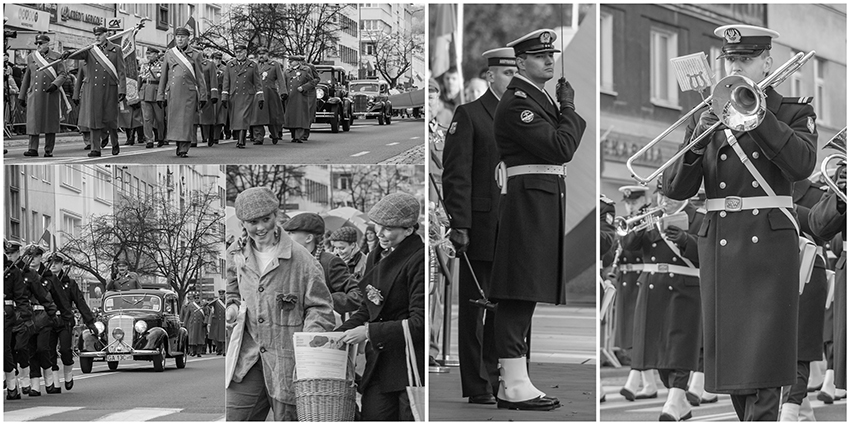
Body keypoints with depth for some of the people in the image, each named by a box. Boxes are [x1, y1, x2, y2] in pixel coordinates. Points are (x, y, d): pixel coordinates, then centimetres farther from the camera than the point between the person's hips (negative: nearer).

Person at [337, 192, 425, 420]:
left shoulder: (419, 260, -12)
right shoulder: (376, 258, 14)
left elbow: (420, 323, -17)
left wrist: (370, 332, -15)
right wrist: (338, 334, 7)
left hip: (412, 365, -7)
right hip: (379, 363, 7)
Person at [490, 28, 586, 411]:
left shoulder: (539, 98, 20)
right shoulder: (517, 103, -13)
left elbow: (561, 145, 18)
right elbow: (561, 149, -19)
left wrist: (566, 110, 4)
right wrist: (568, 106, -7)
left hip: (544, 205, 11)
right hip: (528, 203, -11)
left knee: (524, 297, 11)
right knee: (519, 296, -10)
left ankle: (515, 381, 15)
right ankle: (514, 388, -10)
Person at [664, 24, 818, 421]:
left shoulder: (793, 112, 5)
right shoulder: (706, 115, 11)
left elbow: (802, 164, -16)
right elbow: (676, 189, 4)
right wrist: (697, 142, -14)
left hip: (770, 244, -3)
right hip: (719, 247, 4)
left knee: (762, 362, -12)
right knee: (729, 356, 7)